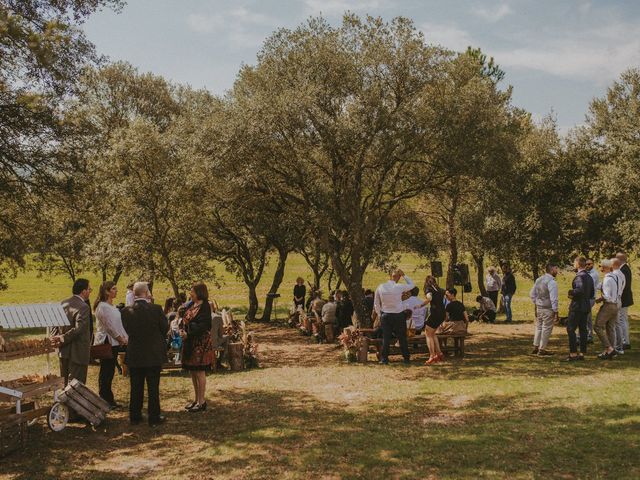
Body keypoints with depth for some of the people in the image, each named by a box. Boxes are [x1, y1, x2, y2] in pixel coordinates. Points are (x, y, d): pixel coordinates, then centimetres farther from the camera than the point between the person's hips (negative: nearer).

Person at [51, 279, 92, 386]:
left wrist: (56, 338, -4)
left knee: (65, 384, 19)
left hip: (63, 352, 8)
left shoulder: (63, 303, 8)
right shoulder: (83, 307, -18)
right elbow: (78, 329, -26)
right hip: (78, 353, -8)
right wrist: (62, 340, -17)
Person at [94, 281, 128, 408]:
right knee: (106, 372, -3)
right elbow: (109, 326, -16)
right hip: (106, 342, -9)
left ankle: (108, 399, 17)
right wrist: (121, 339, -11)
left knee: (110, 371, 11)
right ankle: (105, 400, 4)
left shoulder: (112, 306, 16)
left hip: (114, 342, 9)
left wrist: (125, 338, 4)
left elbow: (118, 324, 16)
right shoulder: (102, 306, -12)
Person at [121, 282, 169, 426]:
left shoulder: (126, 311, -10)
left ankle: (135, 417, 22)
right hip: (154, 355, -2)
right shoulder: (156, 309, -16)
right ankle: (154, 418, 15)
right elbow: (165, 328, -5)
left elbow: (127, 330, 0)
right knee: (153, 388, 8)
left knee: (136, 388, 15)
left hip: (134, 355, 2)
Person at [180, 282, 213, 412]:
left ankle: (201, 402, 5)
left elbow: (203, 326, -19)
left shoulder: (204, 307, -13)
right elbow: (186, 321, 19)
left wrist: (188, 333, -20)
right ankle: (197, 399, 21)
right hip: (190, 343, 9)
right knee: (193, 372, 12)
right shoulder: (192, 305, 12)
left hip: (200, 343, -9)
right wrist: (184, 331, 0)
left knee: (199, 372, -3)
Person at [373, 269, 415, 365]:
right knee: (402, 337, 9)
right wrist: (403, 275, 4)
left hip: (385, 316, 2)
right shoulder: (399, 287, -12)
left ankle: (384, 359, 7)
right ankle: (406, 358, 17)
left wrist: (380, 314, 15)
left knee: (386, 337, 7)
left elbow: (376, 304, 3)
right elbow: (412, 284, 7)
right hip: (399, 315, -1)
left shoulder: (380, 287, -5)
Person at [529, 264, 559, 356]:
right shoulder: (551, 282, -17)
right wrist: (555, 311, -15)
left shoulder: (539, 280, 8)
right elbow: (553, 299, -20)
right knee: (546, 329, 2)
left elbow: (532, 294, 14)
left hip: (539, 307, 8)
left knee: (538, 327, 17)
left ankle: (535, 348, 25)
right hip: (548, 309, -8)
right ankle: (542, 350, 8)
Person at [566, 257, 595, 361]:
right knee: (583, 329, 11)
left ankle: (573, 353, -6)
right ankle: (582, 353, 14)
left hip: (577, 307, -9)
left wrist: (571, 292, -15)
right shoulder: (589, 277, 13)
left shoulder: (580, 276, -16)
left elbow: (580, 290, -31)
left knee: (570, 329, -4)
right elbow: (591, 294, 17)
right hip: (586, 307, 9)